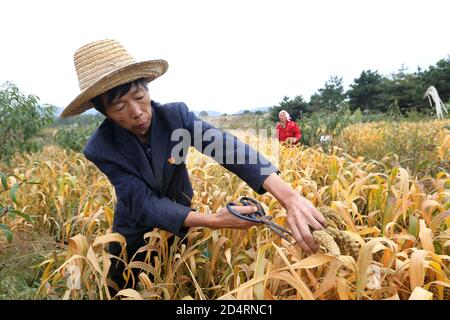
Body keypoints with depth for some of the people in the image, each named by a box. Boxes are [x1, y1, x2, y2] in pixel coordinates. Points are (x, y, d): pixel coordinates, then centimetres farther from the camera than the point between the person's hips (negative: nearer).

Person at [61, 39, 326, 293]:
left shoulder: (176, 115, -25)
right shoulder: (101, 148, -26)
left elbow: (228, 146, -38)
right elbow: (144, 203, -32)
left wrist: (288, 196, -53)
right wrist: (213, 221, -46)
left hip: (181, 227, 2)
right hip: (135, 236, -1)